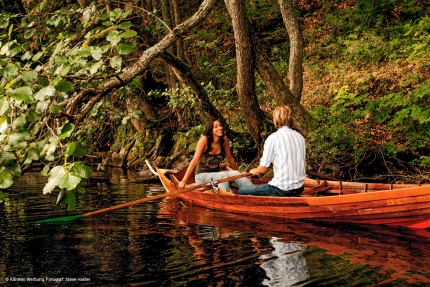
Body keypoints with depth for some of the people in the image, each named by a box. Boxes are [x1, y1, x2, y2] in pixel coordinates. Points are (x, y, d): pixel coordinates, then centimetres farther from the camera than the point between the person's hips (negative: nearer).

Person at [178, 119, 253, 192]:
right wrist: (183, 181, -24)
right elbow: (195, 160, -21)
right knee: (223, 175, -30)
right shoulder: (204, 140, -19)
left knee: (236, 174, -20)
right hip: (202, 175, -5)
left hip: (216, 173, 5)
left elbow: (230, 158, 7)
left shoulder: (224, 139, -6)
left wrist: (238, 173, 14)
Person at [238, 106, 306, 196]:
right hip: (299, 188, 7)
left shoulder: (273, 138, -11)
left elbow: (262, 170, -7)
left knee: (241, 191, 6)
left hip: (281, 190, -7)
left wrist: (253, 171, 16)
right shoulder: (300, 137, 7)